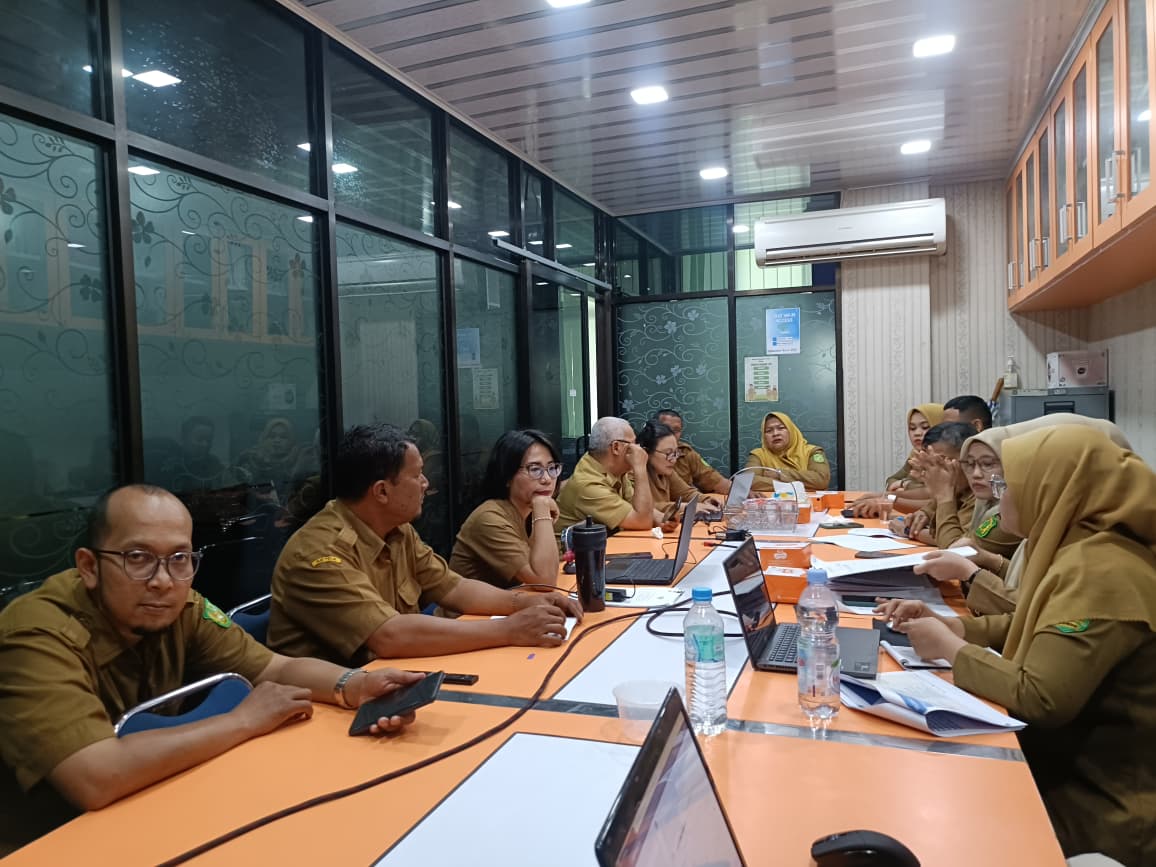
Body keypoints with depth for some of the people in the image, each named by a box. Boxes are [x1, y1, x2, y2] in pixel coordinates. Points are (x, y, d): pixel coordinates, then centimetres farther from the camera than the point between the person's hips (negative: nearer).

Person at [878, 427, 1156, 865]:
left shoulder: (1101, 571, -28)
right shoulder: (1083, 550, 4)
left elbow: (1039, 699, -32)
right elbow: (1024, 626, 13)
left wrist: (948, 647, -18)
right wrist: (941, 622, -1)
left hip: (1099, 808, -8)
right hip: (1069, 766, 8)